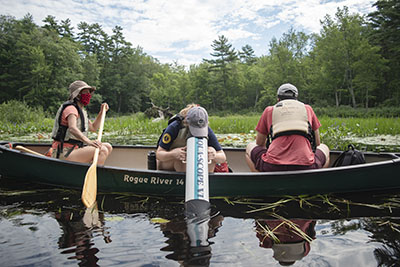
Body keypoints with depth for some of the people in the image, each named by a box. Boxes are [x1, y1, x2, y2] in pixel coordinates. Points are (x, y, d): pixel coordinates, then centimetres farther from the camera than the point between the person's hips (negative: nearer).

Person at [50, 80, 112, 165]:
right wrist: (88, 141, -49)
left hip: (74, 149, 10)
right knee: (102, 150, -26)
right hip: (64, 155, -10)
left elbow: (93, 127, 28)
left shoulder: (80, 110, 19)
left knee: (108, 147, 5)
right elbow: (72, 128, -32)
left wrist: (101, 112, 17)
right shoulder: (71, 108, -12)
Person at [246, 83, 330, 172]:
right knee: (324, 148, 32)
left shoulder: (269, 110, 16)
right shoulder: (308, 109, 19)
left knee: (250, 147, 28)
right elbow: (317, 143, 25)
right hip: (305, 167, 1)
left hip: (272, 167, -1)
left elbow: (259, 143, 24)